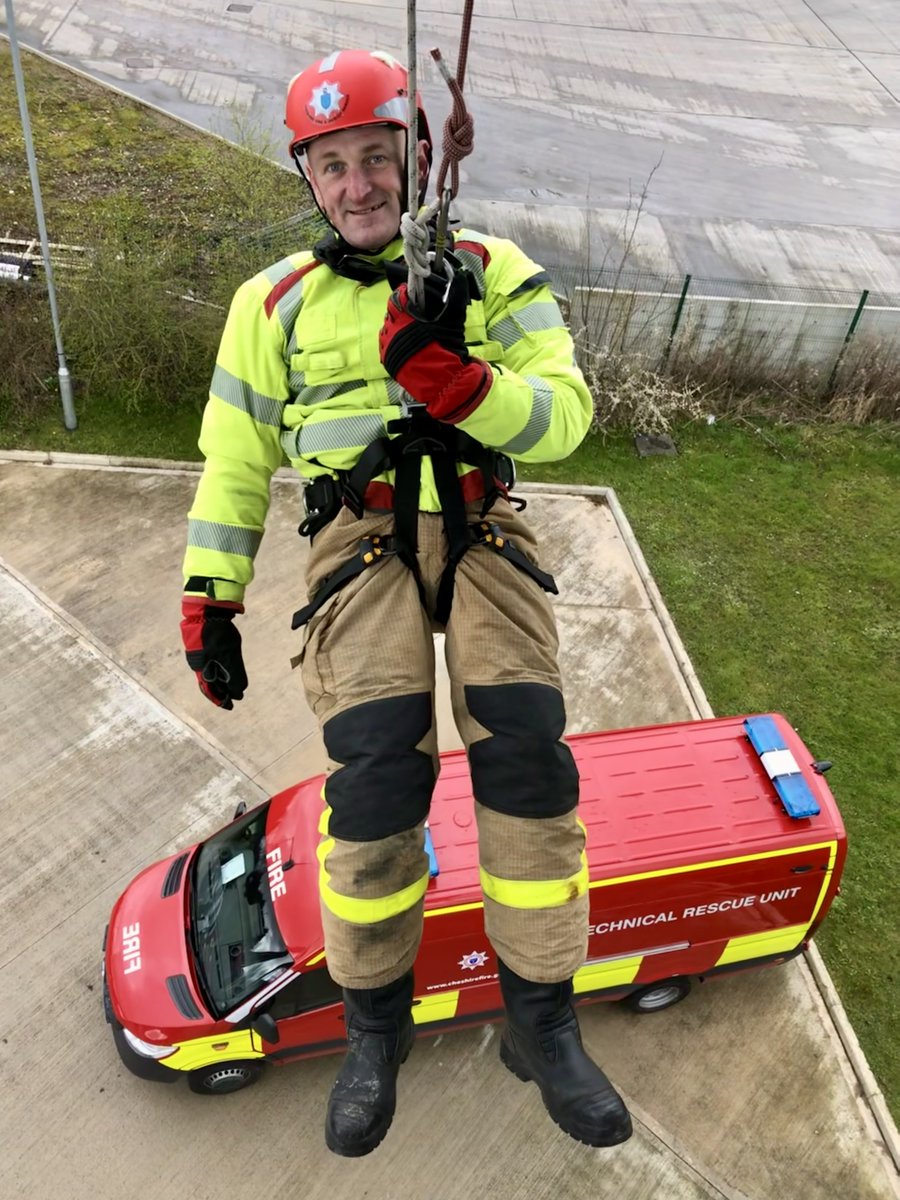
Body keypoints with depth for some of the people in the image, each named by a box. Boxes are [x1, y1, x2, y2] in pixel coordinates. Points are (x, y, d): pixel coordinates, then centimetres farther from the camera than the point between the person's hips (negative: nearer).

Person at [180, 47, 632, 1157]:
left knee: (528, 755, -17)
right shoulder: (276, 302, 13)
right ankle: (375, 1024, 7)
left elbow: (563, 415, -2)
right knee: (378, 768, -19)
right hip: (358, 538, 0)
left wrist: (450, 378, -21)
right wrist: (209, 600, 10)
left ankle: (540, 1025, 5)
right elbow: (234, 462, 16)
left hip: (481, 532, 1)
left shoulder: (493, 272, 9)